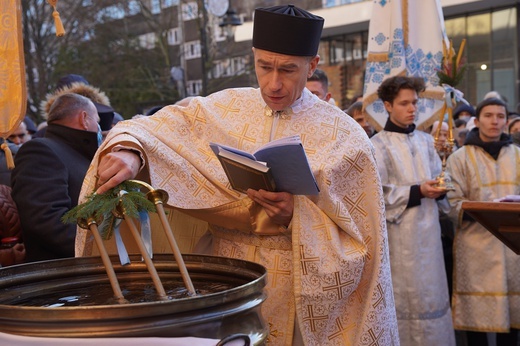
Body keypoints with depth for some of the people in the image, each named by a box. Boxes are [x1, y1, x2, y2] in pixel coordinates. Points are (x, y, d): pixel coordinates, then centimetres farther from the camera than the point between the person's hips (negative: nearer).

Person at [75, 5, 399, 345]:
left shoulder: (345, 136, -8)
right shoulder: (224, 109, -2)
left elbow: (358, 242, -9)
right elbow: (152, 129, -10)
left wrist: (297, 215, -26)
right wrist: (127, 149, -33)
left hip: (297, 294, -2)